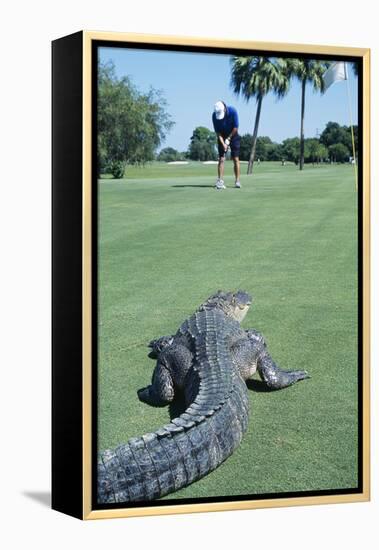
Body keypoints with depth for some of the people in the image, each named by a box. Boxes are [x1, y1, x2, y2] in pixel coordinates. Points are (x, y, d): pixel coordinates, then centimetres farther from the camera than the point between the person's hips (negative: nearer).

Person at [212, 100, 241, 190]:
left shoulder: (233, 111, -24)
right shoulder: (214, 116, -20)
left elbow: (235, 128, -16)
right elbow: (218, 132, -15)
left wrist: (228, 139, -14)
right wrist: (223, 143, -24)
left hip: (233, 136, -1)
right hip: (222, 138, 1)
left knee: (236, 159, -5)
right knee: (221, 159, -8)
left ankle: (237, 181, -2)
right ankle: (220, 181, -11)